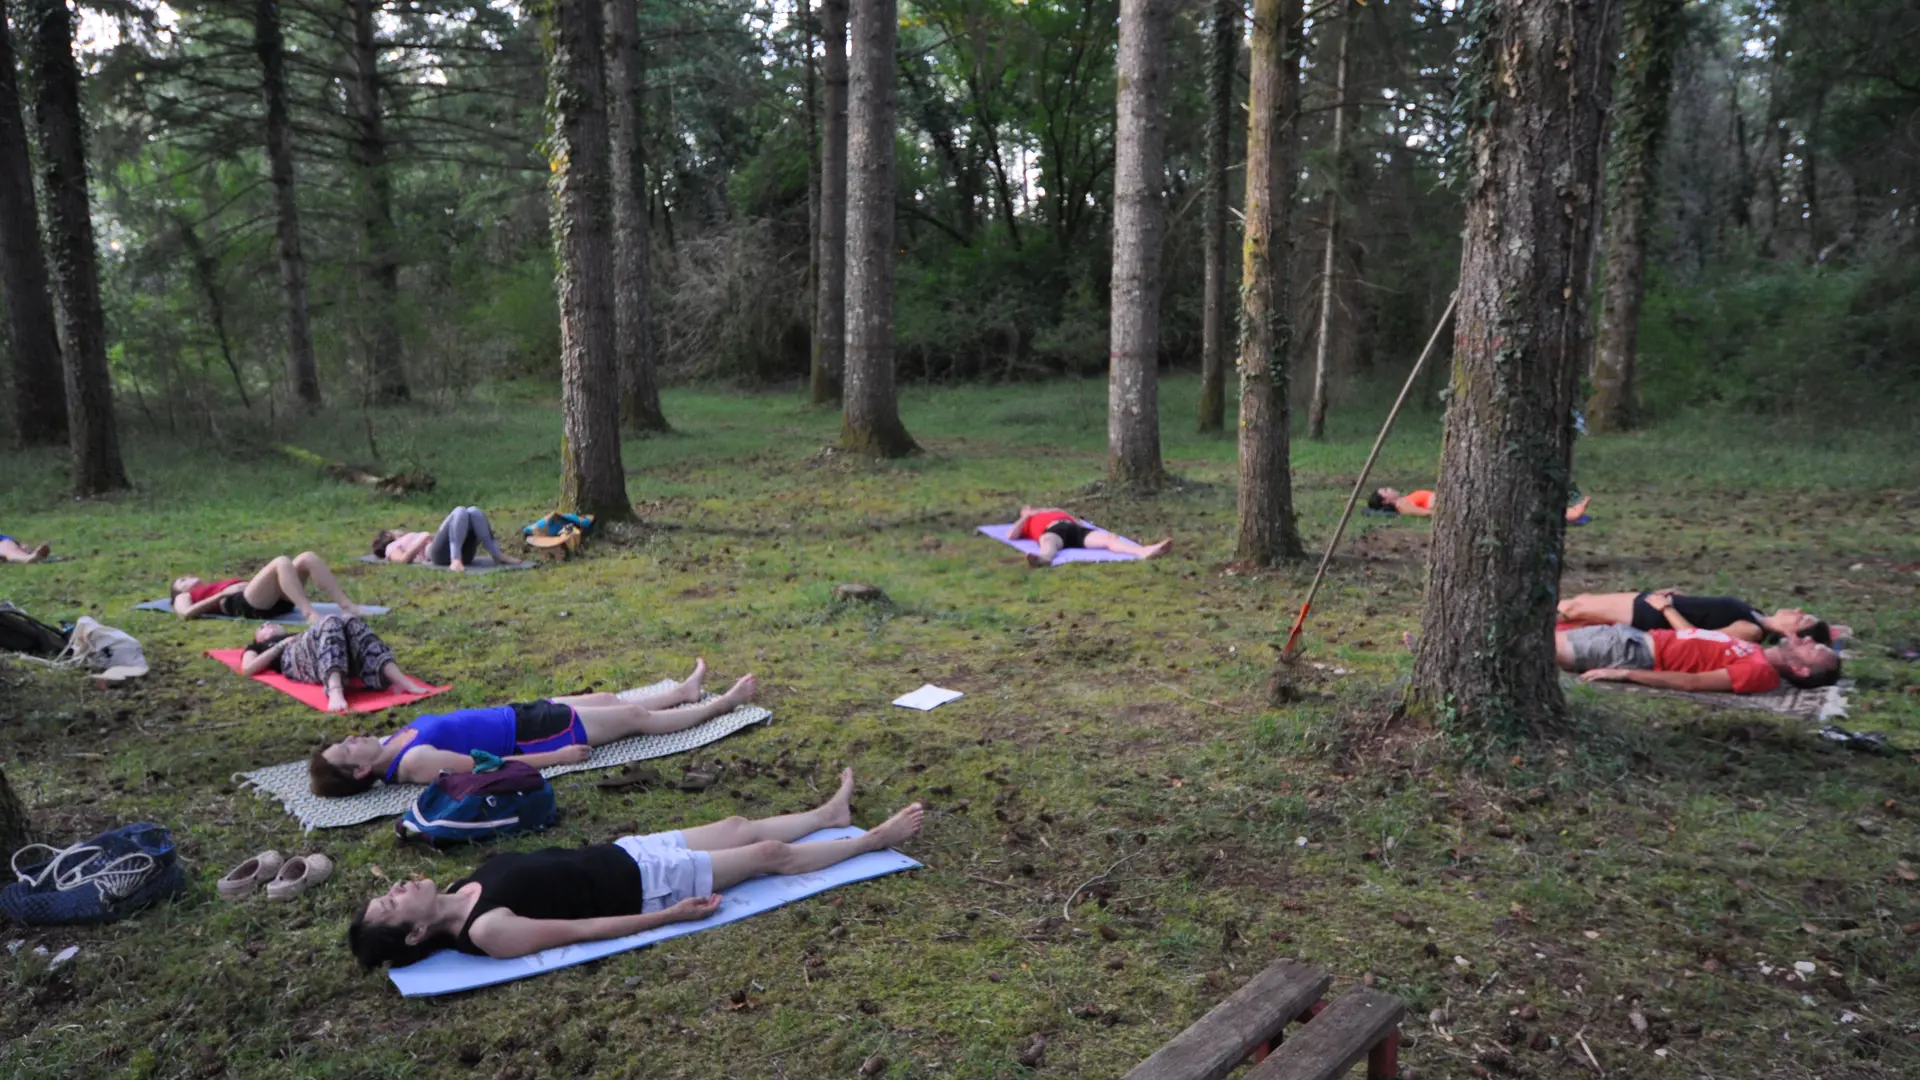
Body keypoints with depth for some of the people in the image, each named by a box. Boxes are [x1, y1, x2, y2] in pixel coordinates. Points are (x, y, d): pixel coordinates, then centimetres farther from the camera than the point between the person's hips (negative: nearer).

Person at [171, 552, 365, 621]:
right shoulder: (184, 597, 29)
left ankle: (346, 605, -28)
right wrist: (220, 595, 0)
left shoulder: (218, 586, 43)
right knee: (282, 562, -29)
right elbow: (185, 613, 5)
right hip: (242, 603, -6)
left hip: (274, 600, 6)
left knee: (307, 557, -13)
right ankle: (309, 613, -47)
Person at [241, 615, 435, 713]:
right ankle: (335, 693, -61)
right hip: (293, 658, -3)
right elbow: (247, 669, 14)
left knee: (349, 622, -30)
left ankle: (403, 681, -50)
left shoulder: (298, 633, 45)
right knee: (330, 622, -33)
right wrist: (282, 643, 11)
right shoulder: (258, 647, 38)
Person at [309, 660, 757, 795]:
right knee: (636, 717, 5)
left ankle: (685, 691, 48)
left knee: (610, 700, 23)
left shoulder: (395, 741, -2)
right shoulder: (414, 762, -28)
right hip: (530, 735, -9)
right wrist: (558, 757, -24)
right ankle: (722, 703, 24)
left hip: (518, 714, 9)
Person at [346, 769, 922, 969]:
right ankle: (877, 838, 22)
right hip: (644, 885, -7)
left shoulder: (464, 889, -2)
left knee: (739, 826, 19)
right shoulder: (488, 931, -26)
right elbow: (585, 928, -24)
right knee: (770, 853, 3)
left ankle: (830, 814, 45)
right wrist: (672, 916, -20)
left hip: (620, 855, 8)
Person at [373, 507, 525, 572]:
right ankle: (456, 560, -43)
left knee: (473, 511, -13)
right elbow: (404, 559, 2)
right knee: (460, 511, -24)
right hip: (436, 553, -6)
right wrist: (423, 539, -4)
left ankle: (498, 556, -25)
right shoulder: (392, 548, 27)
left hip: (461, 552, 6)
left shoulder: (414, 538, 46)